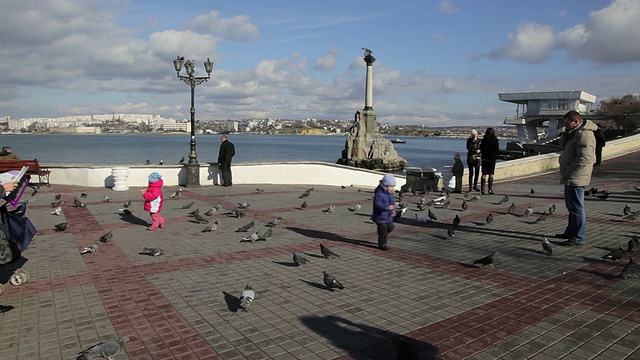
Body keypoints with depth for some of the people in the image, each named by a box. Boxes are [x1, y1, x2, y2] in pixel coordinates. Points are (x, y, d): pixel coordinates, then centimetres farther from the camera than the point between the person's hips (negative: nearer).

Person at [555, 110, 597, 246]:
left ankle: (578, 239, 0)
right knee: (571, 206, 20)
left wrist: (569, 173, -21)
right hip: (571, 179, 11)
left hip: (576, 179, -11)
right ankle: (571, 232, 32)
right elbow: (563, 147, 21)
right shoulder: (575, 133, 15)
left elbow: (584, 159, -25)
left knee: (576, 208, -6)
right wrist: (565, 134, 4)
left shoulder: (584, 134, -17)